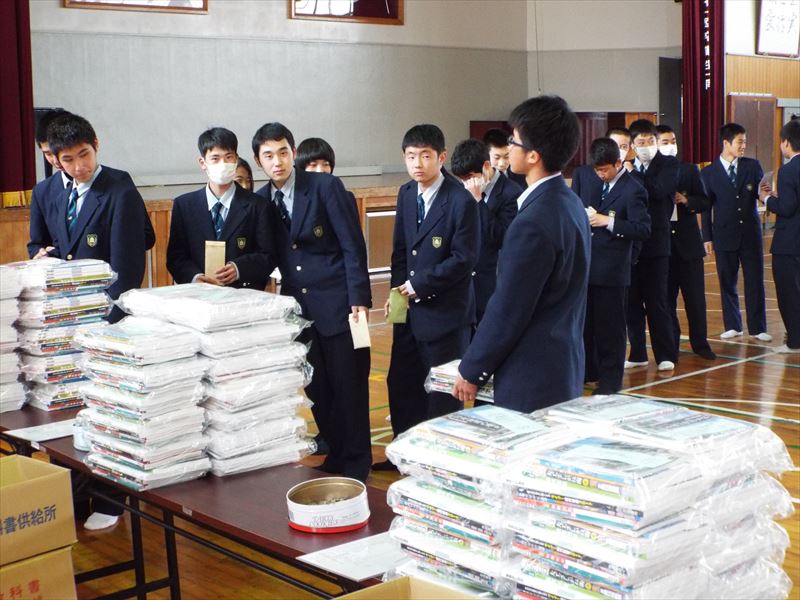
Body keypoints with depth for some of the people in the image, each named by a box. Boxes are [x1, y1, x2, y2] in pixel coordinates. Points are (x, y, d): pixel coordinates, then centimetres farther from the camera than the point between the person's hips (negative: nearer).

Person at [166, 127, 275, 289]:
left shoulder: (256, 206, 7)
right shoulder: (183, 205, 12)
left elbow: (268, 257, 4)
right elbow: (175, 257, 9)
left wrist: (238, 269, -13)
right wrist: (195, 277, -10)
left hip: (245, 294, -2)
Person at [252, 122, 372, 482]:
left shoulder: (325, 186, -7)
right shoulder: (262, 200, 6)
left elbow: (352, 245, -9)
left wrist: (359, 298, -14)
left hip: (337, 303, -4)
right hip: (298, 306, 4)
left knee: (348, 386, 3)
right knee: (316, 388, 9)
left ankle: (356, 463, 16)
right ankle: (335, 453, 25)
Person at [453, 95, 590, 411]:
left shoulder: (534, 222, -23)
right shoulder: (570, 203, 7)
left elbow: (508, 311, -19)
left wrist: (472, 372, -8)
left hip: (532, 377, -9)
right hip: (565, 363, 9)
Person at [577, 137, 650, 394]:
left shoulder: (632, 190, -12)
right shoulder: (593, 181, 10)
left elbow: (643, 229, -17)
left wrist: (608, 221, -21)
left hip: (611, 269, -7)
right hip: (587, 265, 7)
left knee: (609, 327, 3)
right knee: (584, 322, 15)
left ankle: (611, 379, 16)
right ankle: (588, 370, 28)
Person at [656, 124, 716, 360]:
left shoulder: (690, 170, 6)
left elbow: (704, 202, 4)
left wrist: (686, 200, -14)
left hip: (688, 242, 2)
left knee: (695, 296, 6)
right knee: (666, 297, 6)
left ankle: (700, 343, 17)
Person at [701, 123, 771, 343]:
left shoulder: (752, 166, 5)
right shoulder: (709, 173, 2)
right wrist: (707, 237, 1)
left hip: (750, 233, 1)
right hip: (724, 234, 0)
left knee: (755, 281, 2)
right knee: (727, 283, 7)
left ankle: (757, 328, 10)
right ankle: (733, 326, 19)